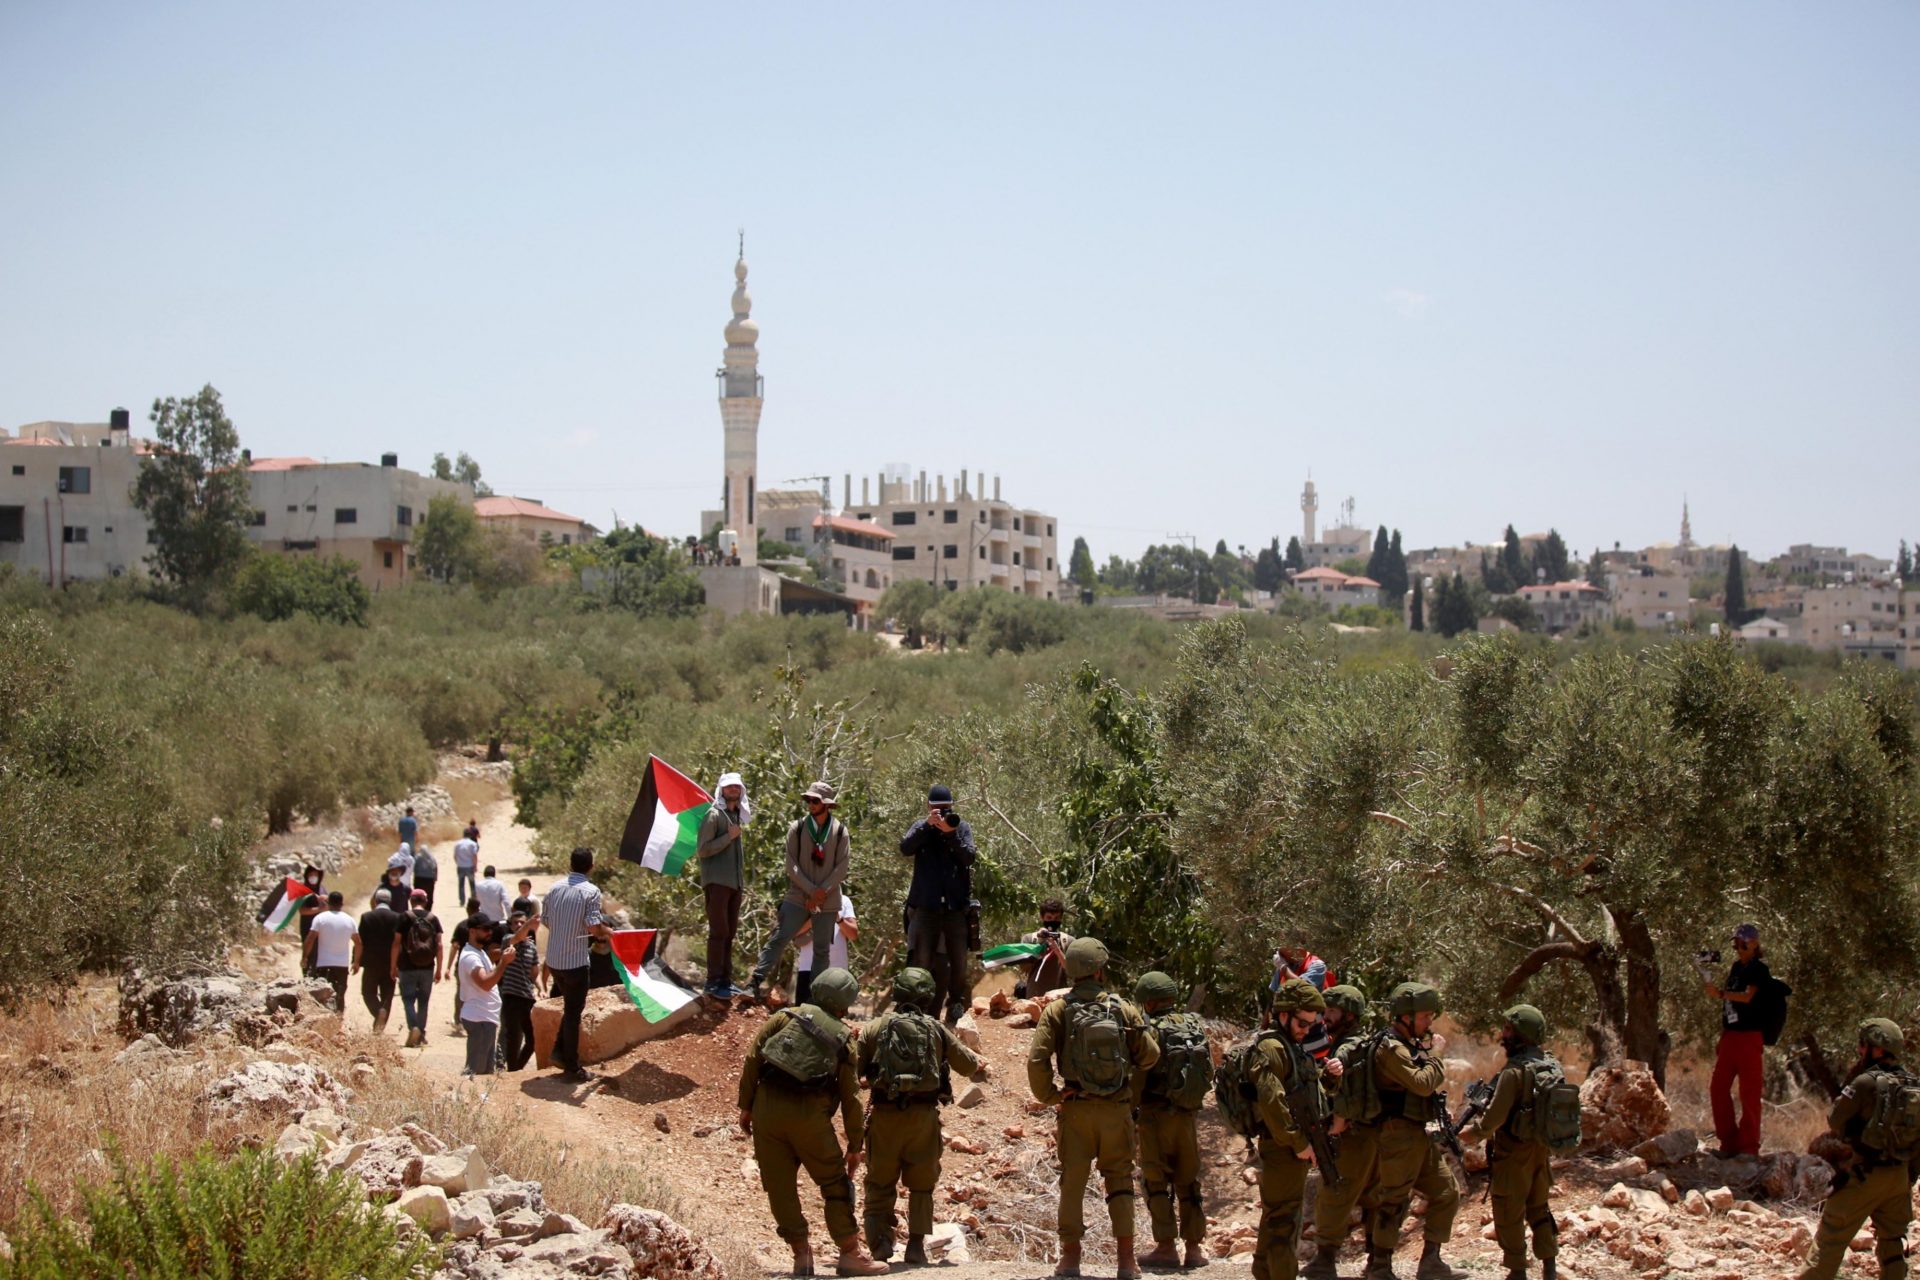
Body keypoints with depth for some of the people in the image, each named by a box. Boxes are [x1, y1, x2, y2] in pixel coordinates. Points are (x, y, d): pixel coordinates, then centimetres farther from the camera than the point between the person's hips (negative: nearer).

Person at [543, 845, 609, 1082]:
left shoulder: (555, 888, 5)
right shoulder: (591, 891, -13)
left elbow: (544, 921, 10)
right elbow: (593, 927, -19)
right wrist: (606, 932, 1)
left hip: (554, 960, 6)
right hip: (576, 961, -6)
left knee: (570, 1006, 24)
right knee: (573, 1012, 4)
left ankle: (559, 1051, 19)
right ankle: (572, 1067, 10)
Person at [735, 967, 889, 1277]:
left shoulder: (786, 1017, 9)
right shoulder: (843, 1039, 7)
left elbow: (752, 1059, 2)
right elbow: (850, 1097, 7)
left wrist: (745, 1105, 9)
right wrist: (854, 1146, 13)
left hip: (767, 1108, 2)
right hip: (809, 1114, -1)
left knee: (779, 1184, 11)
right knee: (835, 1183, 12)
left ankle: (801, 1253, 13)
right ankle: (850, 1253, 11)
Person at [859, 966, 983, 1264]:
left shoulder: (875, 1028, 2)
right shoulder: (936, 1030, 5)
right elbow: (970, 1065, 13)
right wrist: (978, 1067, 35)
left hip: (884, 1114, 0)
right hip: (923, 1116, 0)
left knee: (880, 1182, 12)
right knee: (921, 1184, 14)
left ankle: (880, 1239, 1)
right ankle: (916, 1244, 10)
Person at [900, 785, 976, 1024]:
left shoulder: (962, 827, 5)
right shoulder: (921, 827, 5)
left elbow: (969, 856, -9)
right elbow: (905, 849, -13)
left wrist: (951, 832, -22)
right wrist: (928, 825, -21)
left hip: (956, 906, 1)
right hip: (926, 906, -1)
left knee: (959, 963, 6)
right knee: (922, 962, -1)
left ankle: (956, 1006, 19)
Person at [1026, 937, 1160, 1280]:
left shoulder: (1058, 1010, -4)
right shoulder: (1123, 1009, 1)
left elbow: (1037, 1058, -12)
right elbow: (1150, 1054, 4)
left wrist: (1048, 1096, 0)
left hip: (1077, 1109, -1)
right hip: (1117, 1109, 1)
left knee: (1073, 1181, 9)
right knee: (1120, 1181, 10)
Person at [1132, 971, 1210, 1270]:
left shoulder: (1151, 1030, -13)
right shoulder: (1195, 1025, 3)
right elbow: (1209, 1070, 7)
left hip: (1156, 1114, -5)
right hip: (1189, 1113, 5)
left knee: (1156, 1181, 4)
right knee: (1189, 1181, 13)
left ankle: (1165, 1247, 3)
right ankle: (1195, 1246, 14)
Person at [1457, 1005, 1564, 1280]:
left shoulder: (1514, 1070, -20)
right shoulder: (1553, 1067, 3)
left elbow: (1496, 1116, -20)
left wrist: (1473, 1134, -3)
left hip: (1514, 1153, -7)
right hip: (1542, 1150, 7)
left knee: (1509, 1213, 4)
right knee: (1539, 1208, 19)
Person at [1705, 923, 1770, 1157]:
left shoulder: (1758, 970, -5)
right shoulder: (1735, 968, 17)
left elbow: (1747, 996, -21)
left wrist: (1721, 993, -31)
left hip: (1750, 1037, -8)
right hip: (1730, 1036, 8)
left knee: (1749, 1093, -5)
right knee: (1718, 1088, 6)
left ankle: (1749, 1145, 0)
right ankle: (1729, 1142, 14)